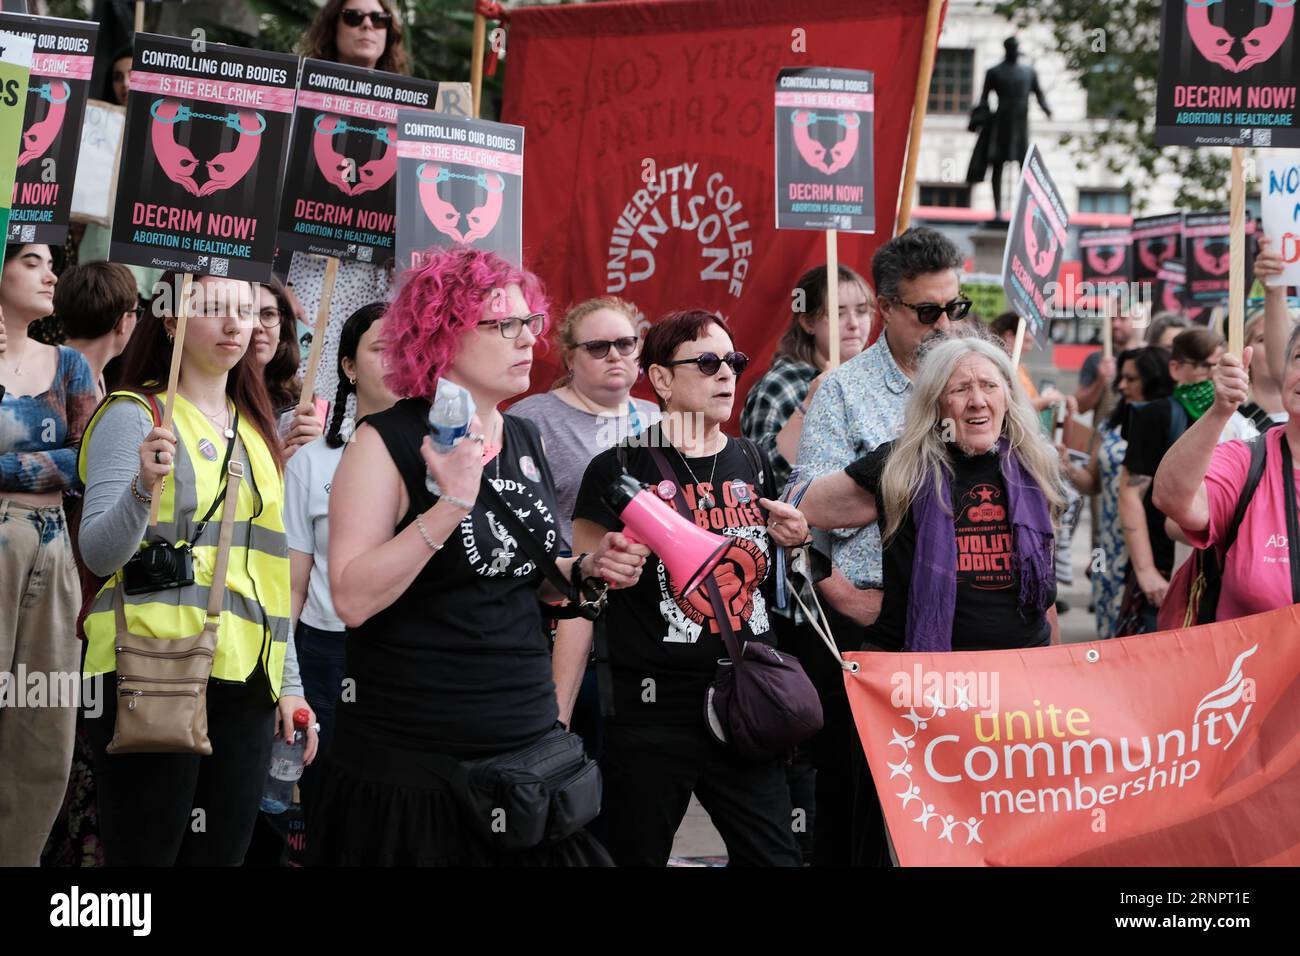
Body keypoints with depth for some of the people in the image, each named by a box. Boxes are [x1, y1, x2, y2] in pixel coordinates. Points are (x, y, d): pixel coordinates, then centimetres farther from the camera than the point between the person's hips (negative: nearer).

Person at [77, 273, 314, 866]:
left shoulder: (255, 430, 17)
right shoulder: (134, 416, -3)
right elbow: (98, 553, -12)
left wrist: (288, 681, 15)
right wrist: (144, 487, -30)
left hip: (244, 681, 6)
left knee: (221, 853, 6)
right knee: (145, 855, -6)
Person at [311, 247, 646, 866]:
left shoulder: (525, 440, 10)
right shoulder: (388, 442, -10)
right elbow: (354, 600, -20)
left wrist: (586, 570, 4)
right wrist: (450, 503, -25)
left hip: (526, 743, 6)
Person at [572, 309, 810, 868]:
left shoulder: (753, 466, 11)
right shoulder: (621, 470, -5)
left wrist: (793, 543, 5)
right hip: (651, 712, -4)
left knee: (773, 856, 3)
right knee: (636, 856, 5)